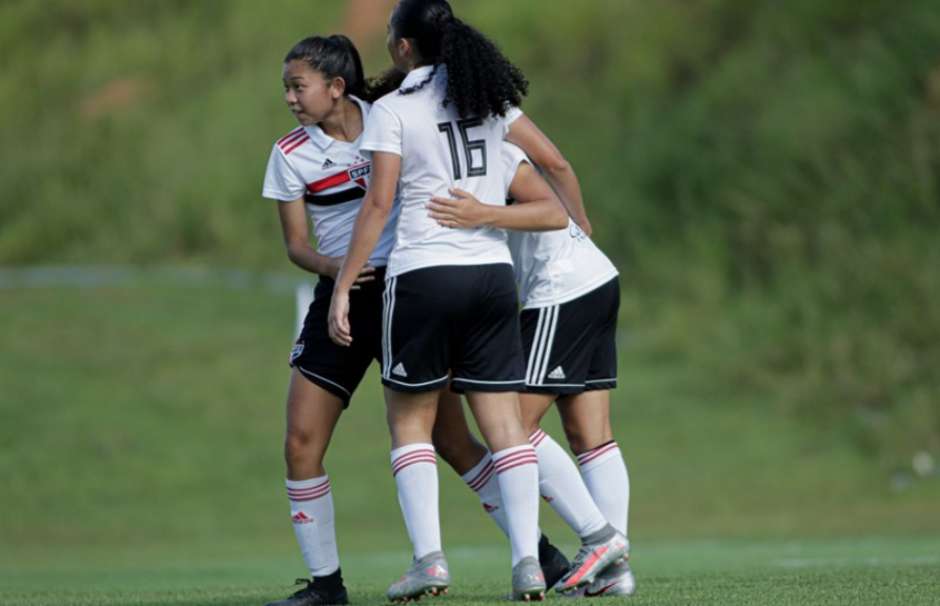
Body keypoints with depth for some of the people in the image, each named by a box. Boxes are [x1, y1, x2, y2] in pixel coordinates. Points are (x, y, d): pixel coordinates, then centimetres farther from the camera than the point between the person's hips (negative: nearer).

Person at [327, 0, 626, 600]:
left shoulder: (392, 110, -3)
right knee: (504, 421, 4)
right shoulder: (489, 95, 12)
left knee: (409, 419, 8)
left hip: (423, 275, -4)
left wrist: (343, 288, -6)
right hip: (494, 272, 4)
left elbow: (378, 203, -9)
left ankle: (429, 558, -4)